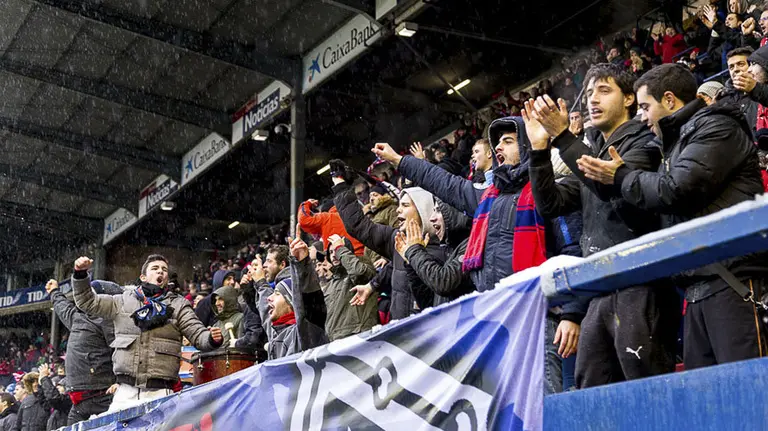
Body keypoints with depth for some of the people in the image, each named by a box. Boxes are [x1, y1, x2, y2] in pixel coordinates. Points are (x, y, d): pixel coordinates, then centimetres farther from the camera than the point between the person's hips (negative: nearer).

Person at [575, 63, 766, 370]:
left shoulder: (715, 127, -1)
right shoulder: (679, 142, 28)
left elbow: (677, 190, -14)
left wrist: (620, 178, 3)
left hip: (732, 279, -10)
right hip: (699, 284, 10)